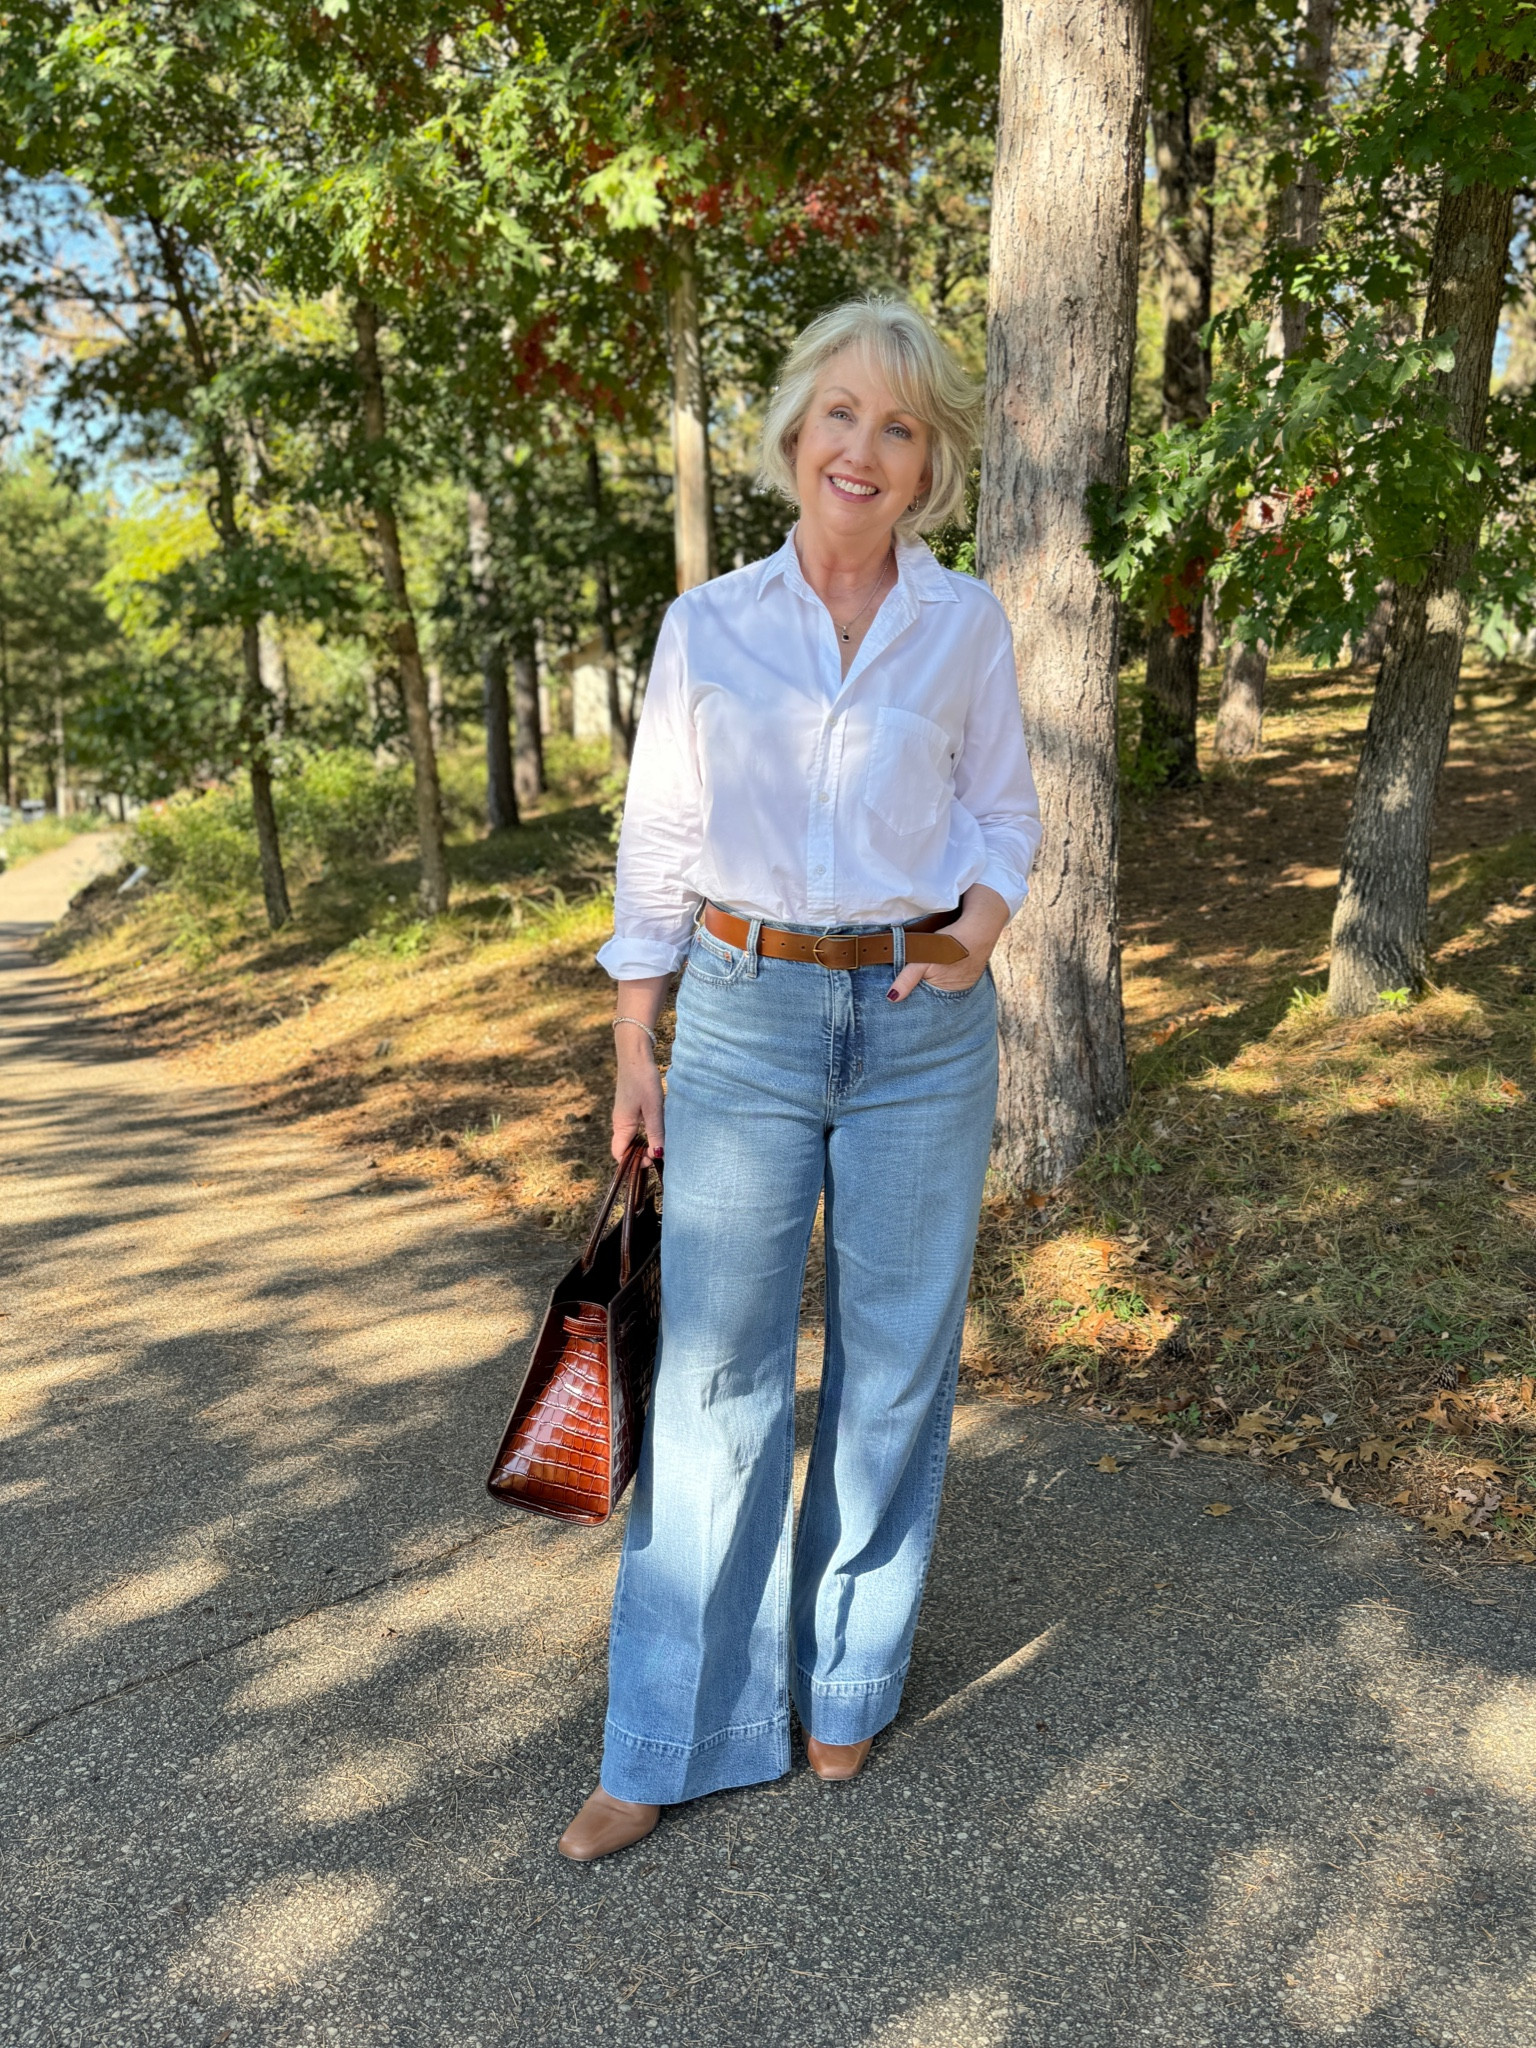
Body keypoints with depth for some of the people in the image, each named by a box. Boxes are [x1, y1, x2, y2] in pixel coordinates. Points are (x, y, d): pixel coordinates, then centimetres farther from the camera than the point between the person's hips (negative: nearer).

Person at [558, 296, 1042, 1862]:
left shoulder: (966, 626, 3)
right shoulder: (705, 628, 2)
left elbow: (1003, 811, 11)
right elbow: (657, 849, 5)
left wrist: (980, 932, -10)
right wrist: (633, 1052, 3)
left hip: (922, 1025, 1)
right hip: (745, 1015, 0)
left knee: (894, 1359, 9)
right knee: (714, 1373, 1)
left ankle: (847, 1681, 31)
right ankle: (675, 1740, 17)